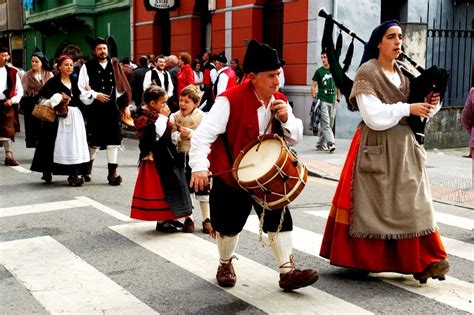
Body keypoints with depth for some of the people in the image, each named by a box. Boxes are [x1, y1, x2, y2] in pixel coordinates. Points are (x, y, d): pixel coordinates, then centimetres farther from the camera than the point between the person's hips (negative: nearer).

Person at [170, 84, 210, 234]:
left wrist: (191, 133, -26)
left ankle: (206, 218, 16)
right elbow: (170, 138, -6)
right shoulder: (175, 117, 1)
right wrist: (179, 136, -25)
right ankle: (188, 217, 22)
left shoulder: (202, 117, -7)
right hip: (181, 155, 3)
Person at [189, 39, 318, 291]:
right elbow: (203, 134, -28)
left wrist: (286, 119, -18)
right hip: (230, 174, -4)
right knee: (229, 224, 9)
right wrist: (199, 166, -42)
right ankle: (225, 264, 37)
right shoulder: (231, 100, -24)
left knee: (280, 219, -4)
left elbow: (296, 137, 3)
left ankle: (288, 272, 3)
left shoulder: (280, 101, -3)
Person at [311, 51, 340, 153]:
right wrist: (314, 99, -8)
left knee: (329, 125, 7)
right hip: (322, 101, -4)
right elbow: (313, 86, 1)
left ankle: (320, 144, 16)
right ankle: (330, 144, -19)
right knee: (326, 124, -14)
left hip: (332, 102, 5)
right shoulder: (319, 71, 0)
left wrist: (338, 99, 14)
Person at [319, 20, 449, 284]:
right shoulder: (367, 73, -9)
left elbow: (407, 114, 14)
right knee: (372, 205, 1)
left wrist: (426, 105, -4)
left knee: (412, 204, 3)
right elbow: (374, 116, -18)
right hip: (376, 147, -6)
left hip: (404, 146, 7)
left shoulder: (402, 74, 12)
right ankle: (363, 260, 14)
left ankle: (423, 261, 7)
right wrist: (408, 109, -17)